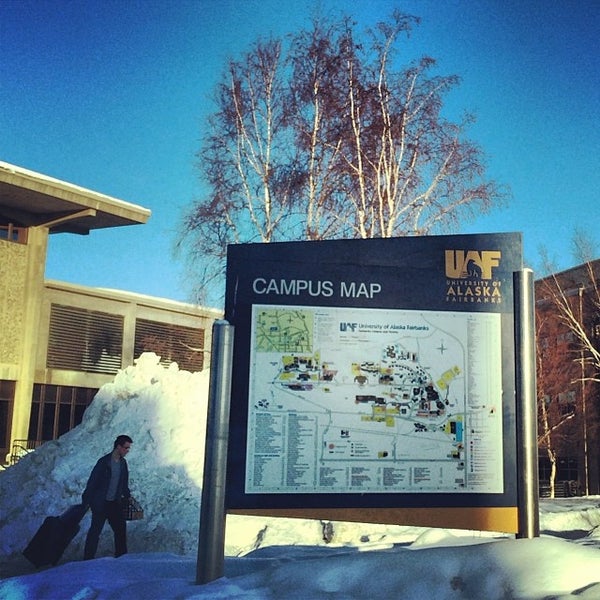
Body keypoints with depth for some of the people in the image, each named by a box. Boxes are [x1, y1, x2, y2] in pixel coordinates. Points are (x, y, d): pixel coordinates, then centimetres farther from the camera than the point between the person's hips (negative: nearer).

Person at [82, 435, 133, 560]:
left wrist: (127, 496, 18)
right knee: (95, 531, -1)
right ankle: (88, 560, 6)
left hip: (115, 503, 6)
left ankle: (121, 556, 19)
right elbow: (92, 482, -14)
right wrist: (86, 501, -14)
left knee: (121, 530, 8)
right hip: (101, 503, -6)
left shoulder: (123, 463, 5)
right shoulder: (104, 462, -15)